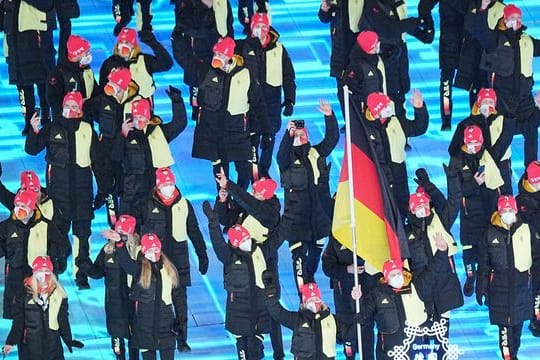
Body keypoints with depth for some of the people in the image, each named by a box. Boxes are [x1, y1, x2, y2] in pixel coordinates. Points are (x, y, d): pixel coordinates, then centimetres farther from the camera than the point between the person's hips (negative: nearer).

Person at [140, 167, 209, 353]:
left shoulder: (184, 204, 4)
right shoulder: (150, 206, 0)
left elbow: (194, 232, 10)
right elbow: (142, 232, 5)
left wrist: (203, 256, 10)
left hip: (179, 259, 1)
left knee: (180, 301, -1)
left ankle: (181, 339, 6)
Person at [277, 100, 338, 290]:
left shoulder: (316, 153, 9)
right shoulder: (288, 158, -3)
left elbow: (332, 139, 1)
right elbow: (282, 155, -25)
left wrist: (329, 117, -13)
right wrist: (289, 134, -38)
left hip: (318, 215, 4)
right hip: (296, 218, -4)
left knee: (316, 251, 16)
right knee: (299, 255, -8)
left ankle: (309, 280, 40)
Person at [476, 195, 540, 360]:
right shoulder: (491, 234, 0)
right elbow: (483, 264, 5)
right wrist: (481, 288, 3)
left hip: (521, 285, 1)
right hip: (500, 286, -1)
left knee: (518, 322, 11)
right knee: (504, 324, -5)